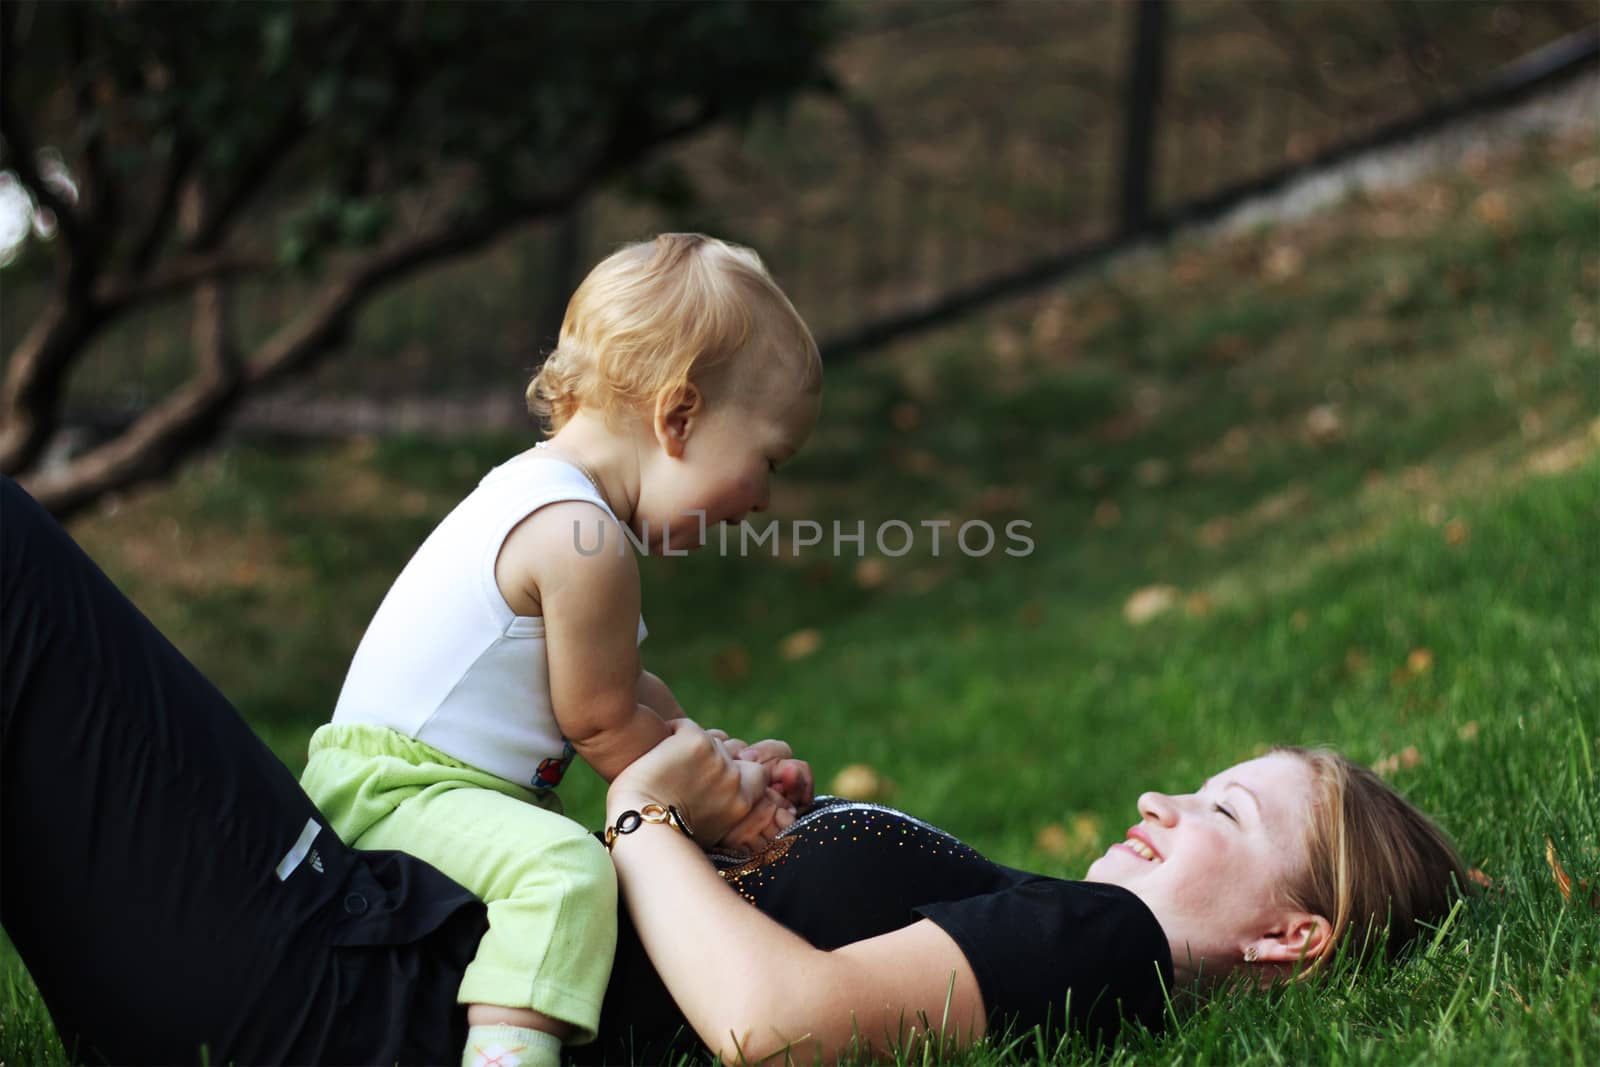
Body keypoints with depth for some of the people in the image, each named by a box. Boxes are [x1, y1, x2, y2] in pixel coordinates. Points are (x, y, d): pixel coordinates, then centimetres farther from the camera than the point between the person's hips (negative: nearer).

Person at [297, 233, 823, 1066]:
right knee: (565, 867, -33)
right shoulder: (584, 540, -22)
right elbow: (602, 723, -14)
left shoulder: (542, 491, 12)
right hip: (400, 787, -11)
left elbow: (625, 691, 18)